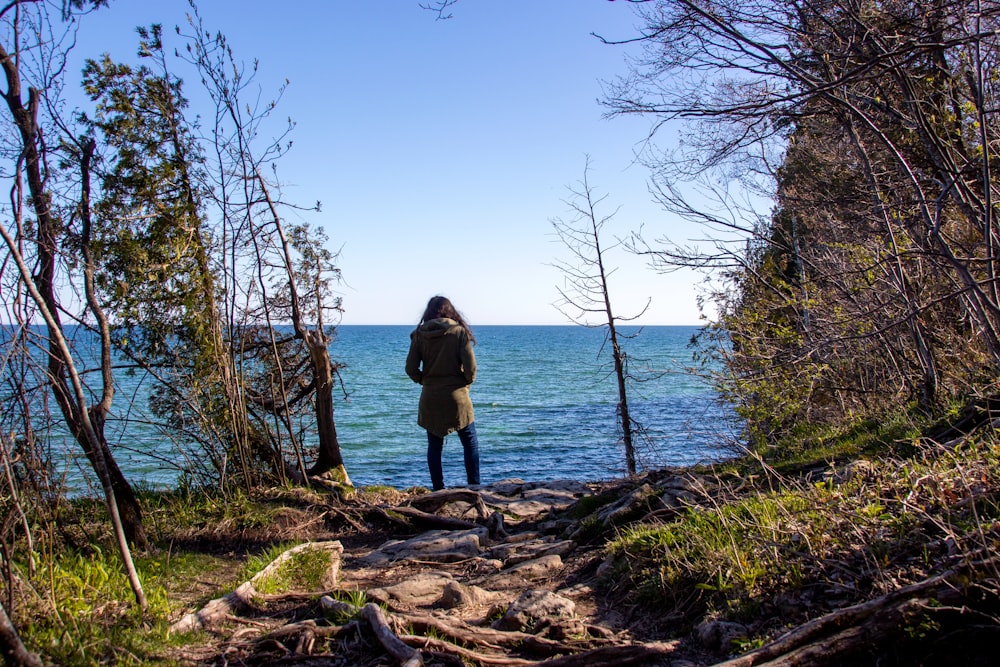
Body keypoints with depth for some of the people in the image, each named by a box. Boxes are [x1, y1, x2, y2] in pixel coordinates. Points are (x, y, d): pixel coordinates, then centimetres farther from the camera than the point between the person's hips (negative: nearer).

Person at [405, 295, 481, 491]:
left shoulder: (419, 334, 0)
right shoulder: (459, 332, -6)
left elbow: (411, 368, -2)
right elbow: (470, 366, -11)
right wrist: (467, 382, 7)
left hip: (430, 399, 2)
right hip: (457, 396, -2)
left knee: (434, 446, 11)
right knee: (470, 443, 10)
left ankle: (438, 490, 12)